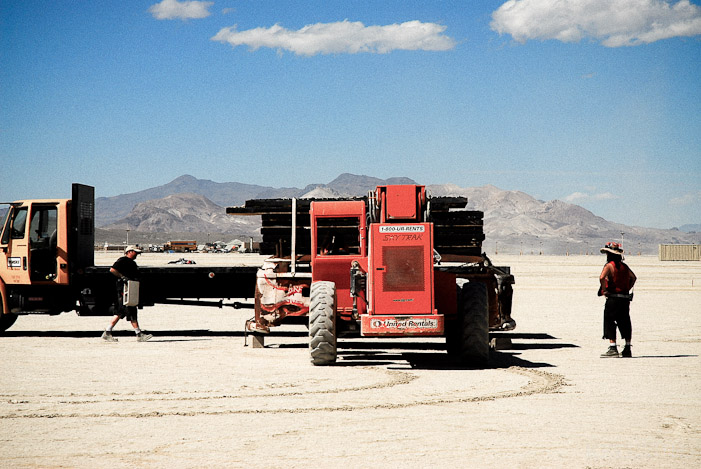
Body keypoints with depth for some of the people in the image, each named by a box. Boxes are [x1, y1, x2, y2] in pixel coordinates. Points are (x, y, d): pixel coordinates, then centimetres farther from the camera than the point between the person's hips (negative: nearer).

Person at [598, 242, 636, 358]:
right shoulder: (624, 266, 12)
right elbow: (633, 277, 20)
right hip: (625, 299, 7)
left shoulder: (609, 265, -10)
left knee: (609, 322, -2)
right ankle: (627, 349, 17)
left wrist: (604, 290, -14)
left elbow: (602, 277, -26)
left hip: (613, 298, -7)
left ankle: (613, 348, -10)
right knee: (624, 323, 14)